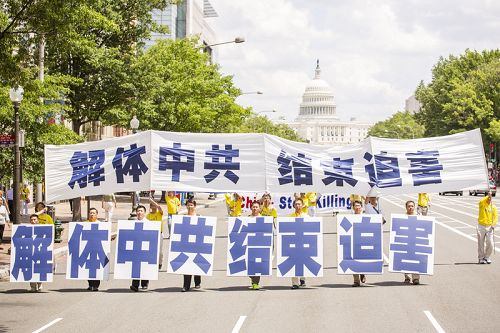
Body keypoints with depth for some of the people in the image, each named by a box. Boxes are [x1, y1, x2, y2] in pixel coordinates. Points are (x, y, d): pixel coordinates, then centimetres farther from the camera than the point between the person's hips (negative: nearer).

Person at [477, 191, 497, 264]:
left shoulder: (493, 206, 5)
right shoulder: (482, 204, -2)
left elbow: (495, 217, 5)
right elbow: (481, 201, -26)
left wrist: (493, 224, -10)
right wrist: (488, 196, -35)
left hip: (489, 227, 2)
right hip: (481, 226, -2)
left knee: (490, 243, -4)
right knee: (481, 243, 4)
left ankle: (487, 257, 14)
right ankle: (481, 258, 16)